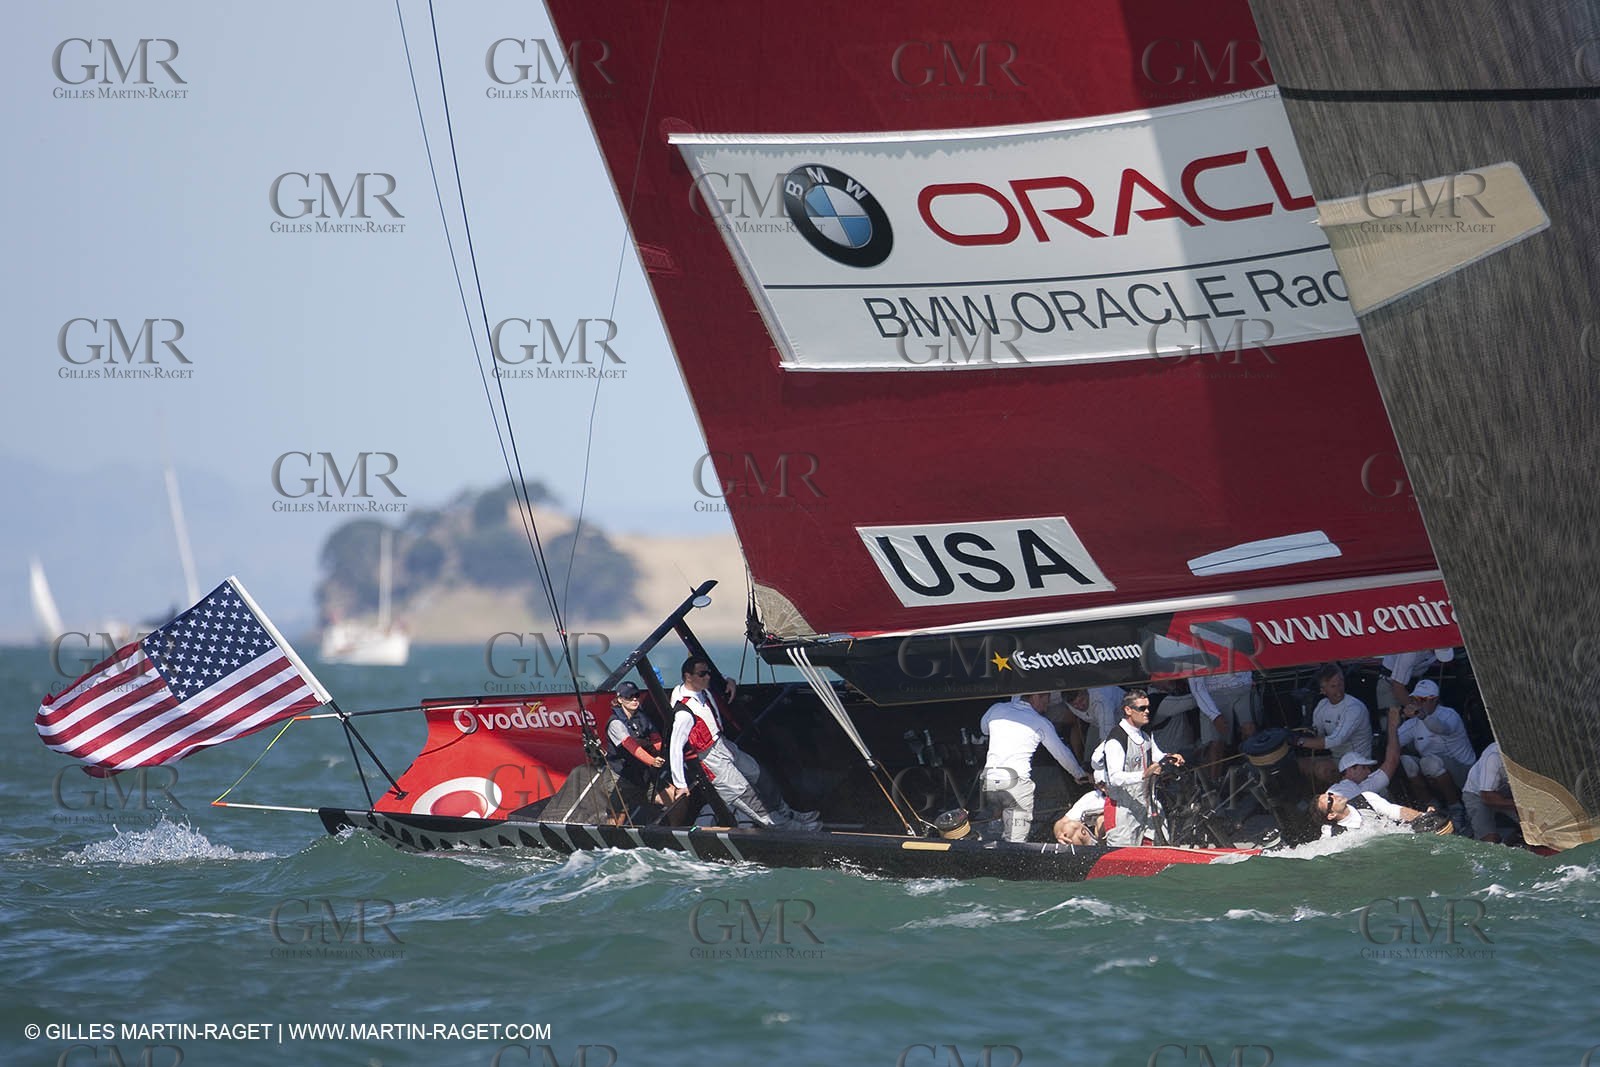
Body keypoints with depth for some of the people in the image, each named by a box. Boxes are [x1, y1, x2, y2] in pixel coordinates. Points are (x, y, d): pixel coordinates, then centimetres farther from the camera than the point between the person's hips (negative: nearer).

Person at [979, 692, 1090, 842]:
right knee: (1016, 842, -4)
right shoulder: (1040, 723, 7)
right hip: (1017, 783, -3)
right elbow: (1062, 753, 19)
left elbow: (983, 728, 34)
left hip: (990, 779, 3)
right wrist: (1080, 775, 34)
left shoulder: (997, 709, 12)